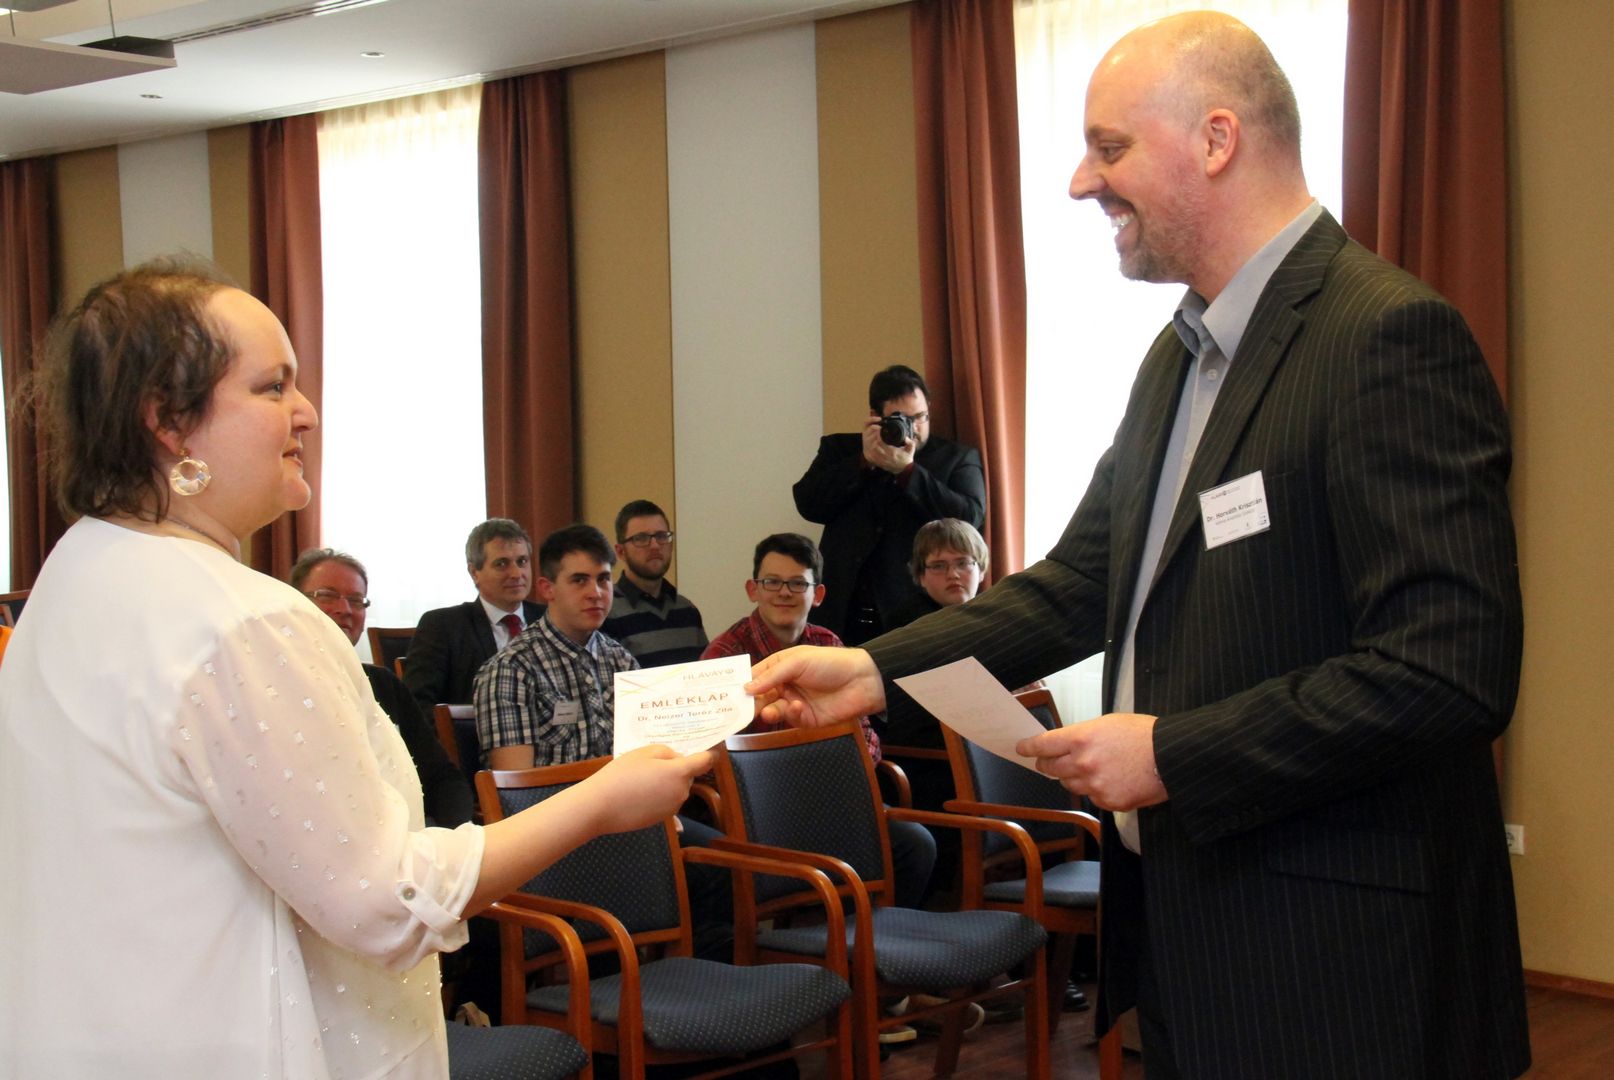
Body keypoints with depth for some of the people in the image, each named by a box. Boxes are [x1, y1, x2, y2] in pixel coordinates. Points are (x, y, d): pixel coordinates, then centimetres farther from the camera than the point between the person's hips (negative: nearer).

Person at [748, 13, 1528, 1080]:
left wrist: (1173, 753, -19)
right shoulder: (1180, 354, 12)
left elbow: (1450, 670, -24)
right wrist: (877, 672, 3)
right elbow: (1079, 583, 14)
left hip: (1334, 963, -8)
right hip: (1181, 923, 9)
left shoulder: (1391, 335, -18)